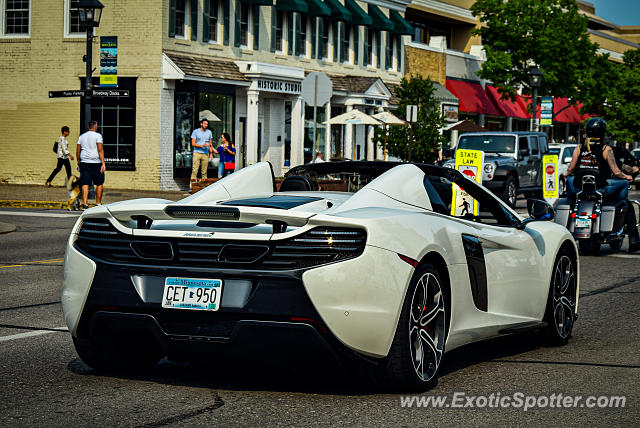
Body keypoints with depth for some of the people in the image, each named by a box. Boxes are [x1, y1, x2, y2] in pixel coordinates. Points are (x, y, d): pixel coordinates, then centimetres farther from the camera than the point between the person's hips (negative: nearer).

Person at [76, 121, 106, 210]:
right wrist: (103, 163, -14)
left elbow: (77, 151, 13)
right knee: (99, 184, 8)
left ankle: (84, 204, -8)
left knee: (85, 184, 0)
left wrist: (79, 162, 22)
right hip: (96, 162, -4)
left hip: (84, 162, 4)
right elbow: (100, 150, -11)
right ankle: (98, 204, 10)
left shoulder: (82, 136, 12)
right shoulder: (97, 136, -3)